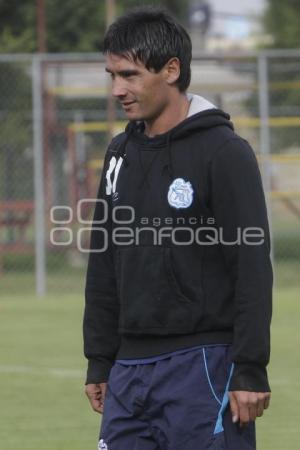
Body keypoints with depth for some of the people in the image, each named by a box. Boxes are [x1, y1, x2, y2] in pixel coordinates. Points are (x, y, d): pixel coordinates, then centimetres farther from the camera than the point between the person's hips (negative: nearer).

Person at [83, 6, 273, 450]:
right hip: (131, 368, 7)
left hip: (204, 365, -7)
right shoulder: (121, 154, 13)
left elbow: (253, 267, -12)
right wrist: (99, 362, 16)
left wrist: (250, 371, -16)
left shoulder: (224, 153, -9)